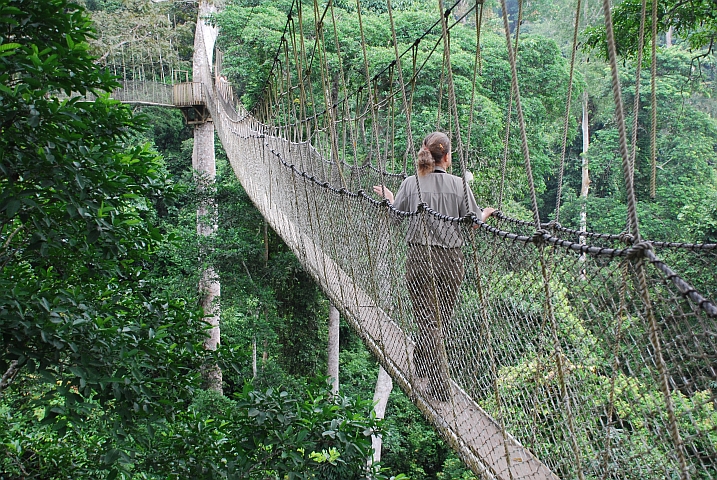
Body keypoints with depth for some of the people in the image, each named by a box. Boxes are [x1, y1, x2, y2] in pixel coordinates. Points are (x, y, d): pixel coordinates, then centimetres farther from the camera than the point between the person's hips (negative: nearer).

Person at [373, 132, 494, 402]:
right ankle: (420, 366, 30)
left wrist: (387, 197, 26)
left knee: (428, 321, 1)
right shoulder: (458, 184, -1)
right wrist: (487, 212, 22)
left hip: (420, 256, -1)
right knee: (440, 318, 16)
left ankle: (440, 387, -2)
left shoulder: (411, 184, -1)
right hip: (451, 258, 1)